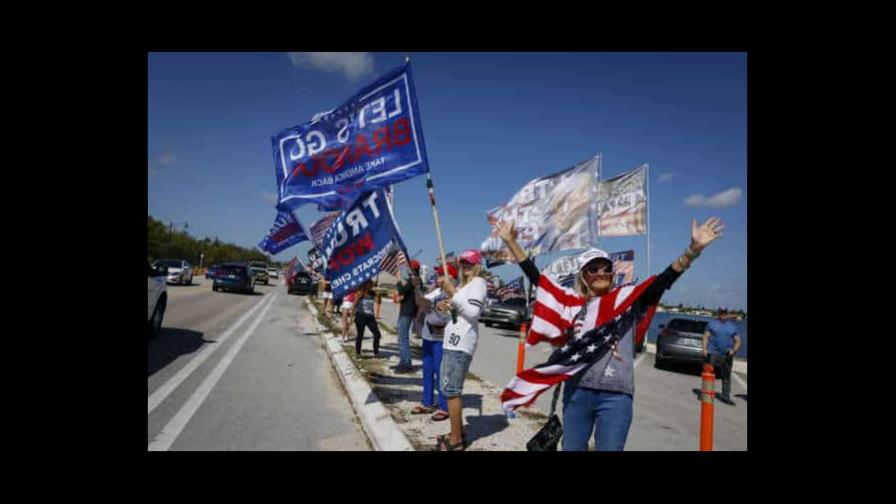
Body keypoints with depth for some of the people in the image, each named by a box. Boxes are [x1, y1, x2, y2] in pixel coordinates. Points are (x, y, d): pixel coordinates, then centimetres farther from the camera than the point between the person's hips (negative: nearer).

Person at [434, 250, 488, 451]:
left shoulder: (478, 282, -6)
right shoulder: (464, 284, 22)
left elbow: (473, 312, -18)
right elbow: (454, 310, 25)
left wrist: (453, 294, -15)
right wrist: (442, 305, 4)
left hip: (461, 342, -10)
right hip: (454, 340, 10)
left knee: (451, 390, -9)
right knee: (450, 388, 15)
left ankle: (455, 441, -3)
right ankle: (458, 434, 25)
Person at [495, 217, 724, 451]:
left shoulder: (628, 298, 3)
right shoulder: (573, 302, 7)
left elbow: (662, 281, -9)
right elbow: (535, 277, 8)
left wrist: (694, 249, -23)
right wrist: (510, 241, 5)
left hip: (615, 396, -2)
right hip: (576, 391, 3)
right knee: (571, 448, 15)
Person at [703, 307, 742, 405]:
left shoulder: (733, 326, 12)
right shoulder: (712, 323, 8)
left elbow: (738, 341, 10)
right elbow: (705, 337, 5)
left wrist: (734, 350, -8)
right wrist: (704, 348, -8)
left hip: (727, 355, 2)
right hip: (712, 353, -1)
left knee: (726, 376, 4)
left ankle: (725, 396, 12)